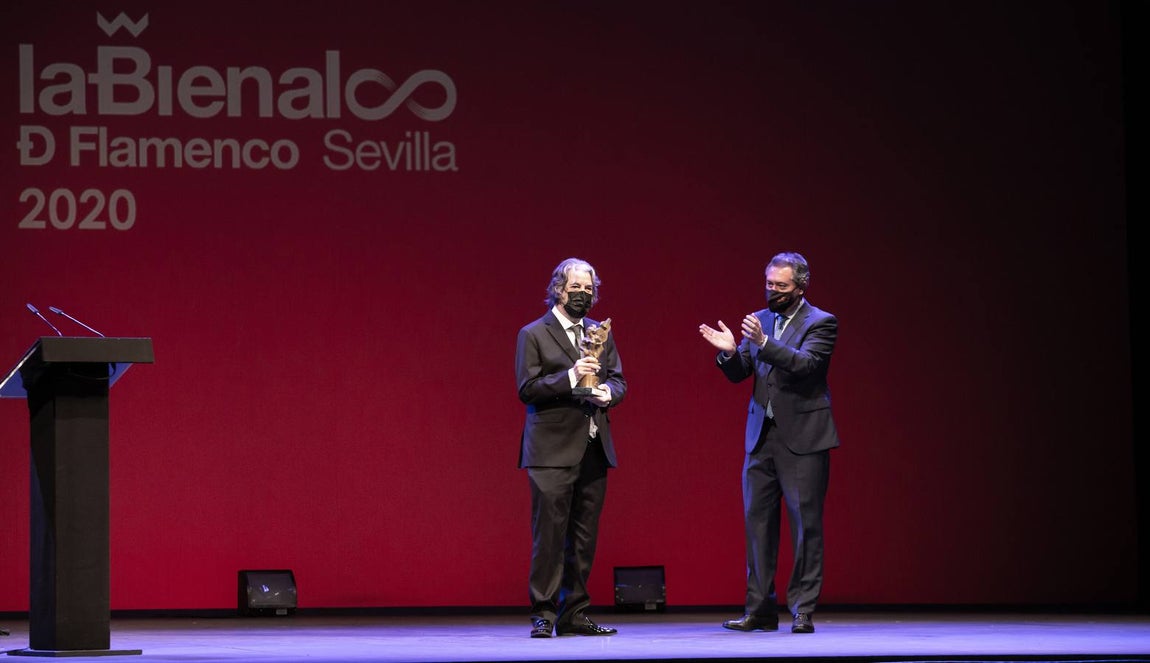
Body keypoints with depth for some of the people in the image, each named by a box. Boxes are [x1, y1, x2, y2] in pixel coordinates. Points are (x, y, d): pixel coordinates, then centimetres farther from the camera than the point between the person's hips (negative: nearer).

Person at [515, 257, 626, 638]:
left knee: (584, 538, 7)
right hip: (552, 451, -5)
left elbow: (619, 381, 15)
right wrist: (570, 377, -19)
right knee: (549, 535, -8)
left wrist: (607, 392, -7)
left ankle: (574, 614, 12)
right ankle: (543, 615, -5)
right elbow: (527, 389, -8)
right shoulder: (533, 335, -1)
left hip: (593, 449, 5)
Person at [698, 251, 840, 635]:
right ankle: (760, 610, 10)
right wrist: (729, 352, -13)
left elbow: (804, 363, -20)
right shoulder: (758, 320, 12)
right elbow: (739, 373, 9)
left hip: (802, 437, -6)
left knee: (805, 523, -3)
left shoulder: (821, 323, -5)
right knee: (757, 520, 5)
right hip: (761, 436, 6)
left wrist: (763, 342, -30)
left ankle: (803, 611, 1)